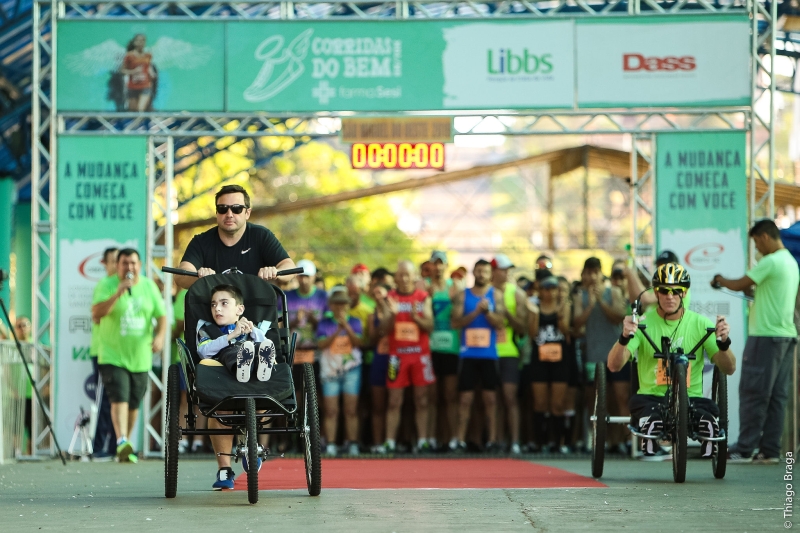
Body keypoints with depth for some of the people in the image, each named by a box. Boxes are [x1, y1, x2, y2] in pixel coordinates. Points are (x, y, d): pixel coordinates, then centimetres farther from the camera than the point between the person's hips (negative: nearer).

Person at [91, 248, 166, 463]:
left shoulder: (149, 286, 8)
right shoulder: (107, 286, -4)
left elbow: (161, 315, 8)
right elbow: (96, 314, -17)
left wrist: (160, 335, -11)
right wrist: (117, 294, -27)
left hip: (140, 357, 4)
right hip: (113, 355, -4)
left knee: (133, 403, 10)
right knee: (119, 398, -19)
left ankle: (126, 444, 24)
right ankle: (121, 441, -29)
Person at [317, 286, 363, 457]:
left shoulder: (354, 322, 7)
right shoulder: (324, 323, 6)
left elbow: (358, 342, -6)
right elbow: (321, 344, -7)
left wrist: (347, 327, -19)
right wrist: (337, 331, -17)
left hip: (351, 370, 0)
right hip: (330, 370, 0)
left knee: (351, 409, -3)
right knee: (331, 410, -3)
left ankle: (352, 444, -1)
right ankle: (330, 444, -2)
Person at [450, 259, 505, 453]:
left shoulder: (496, 295, 5)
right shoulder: (463, 296, 7)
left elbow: (500, 323, -3)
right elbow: (455, 322, -4)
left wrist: (488, 311, -19)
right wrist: (476, 312, -13)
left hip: (489, 354, 0)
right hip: (468, 353, 0)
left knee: (490, 397, 1)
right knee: (465, 397, 1)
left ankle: (492, 440, 4)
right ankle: (460, 440, 4)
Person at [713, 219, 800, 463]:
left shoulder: (771, 262, -13)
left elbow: (739, 285, -10)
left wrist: (720, 280, 7)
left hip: (765, 335, -9)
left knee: (753, 393, -6)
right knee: (777, 395, 7)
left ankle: (744, 449, -5)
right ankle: (770, 450, 7)